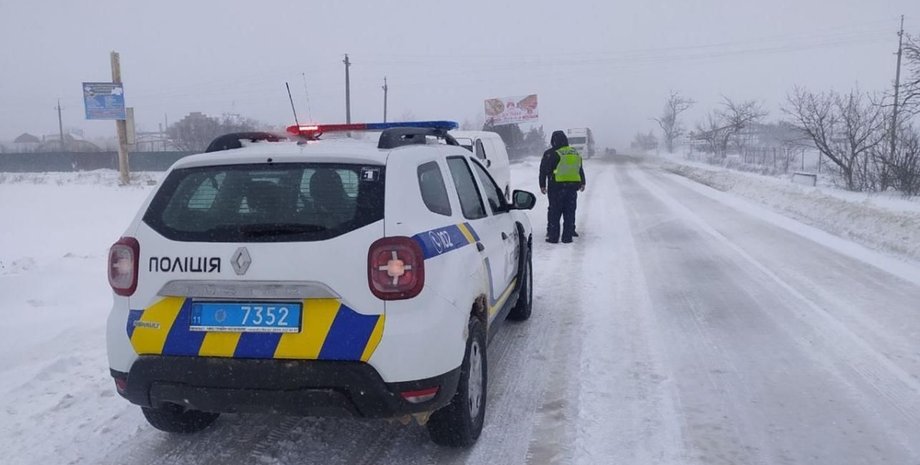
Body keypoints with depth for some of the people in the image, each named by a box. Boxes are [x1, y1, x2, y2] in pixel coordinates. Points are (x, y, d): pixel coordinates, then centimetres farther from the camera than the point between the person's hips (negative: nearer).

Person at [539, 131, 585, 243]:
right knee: (570, 212, 8)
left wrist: (542, 185, 3)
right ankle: (568, 236, 8)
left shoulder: (550, 154, -4)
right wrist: (582, 183, 28)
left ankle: (553, 237, 2)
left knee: (554, 212, 2)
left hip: (557, 187, -3)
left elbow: (544, 170, -3)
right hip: (573, 186, 3)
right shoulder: (575, 153, 11)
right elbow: (580, 169, 20)